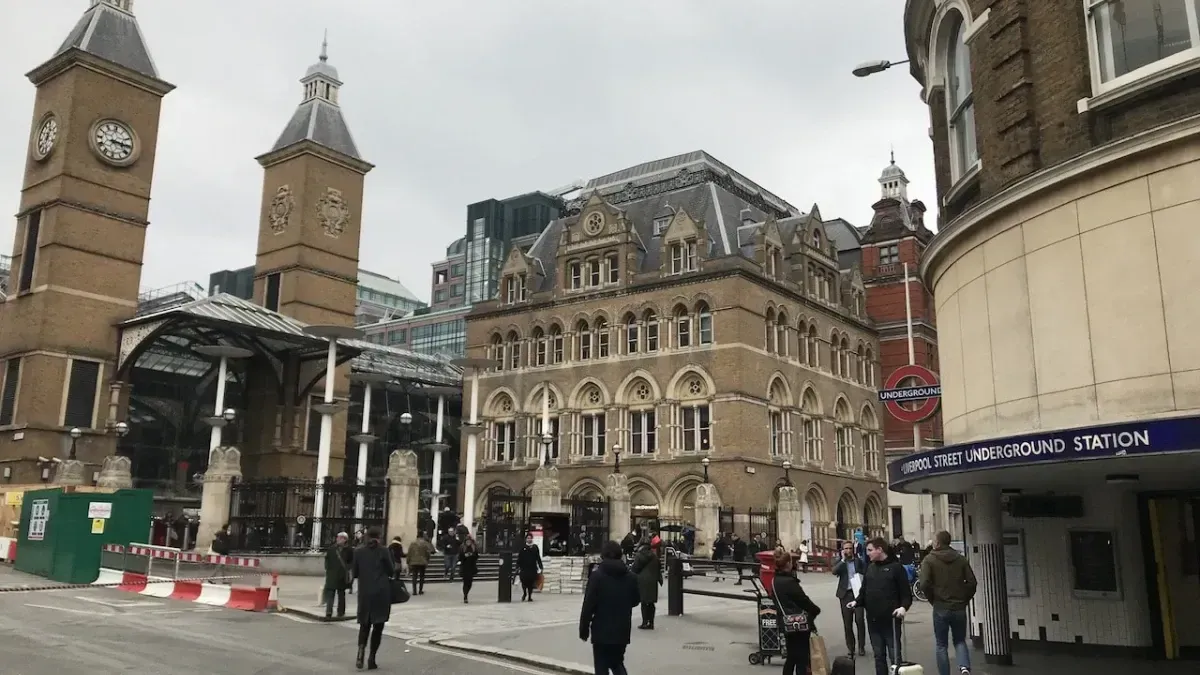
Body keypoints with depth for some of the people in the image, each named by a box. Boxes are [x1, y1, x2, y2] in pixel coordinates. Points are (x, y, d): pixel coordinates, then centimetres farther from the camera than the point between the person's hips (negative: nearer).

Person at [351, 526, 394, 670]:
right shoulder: (383, 551, -5)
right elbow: (391, 571, -1)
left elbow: (354, 573, 6)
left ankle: (361, 649, -13)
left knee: (365, 624, 13)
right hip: (382, 592, -2)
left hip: (365, 592, 2)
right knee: (378, 625, 7)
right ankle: (372, 658, 2)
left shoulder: (358, 551, 1)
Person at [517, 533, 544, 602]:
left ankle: (529, 596, 13)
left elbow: (538, 558, 10)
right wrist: (518, 567, -2)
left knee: (531, 583, 2)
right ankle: (524, 593, 22)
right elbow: (519, 558, 3)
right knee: (524, 582, -4)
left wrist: (540, 567, 6)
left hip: (533, 568, 1)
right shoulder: (523, 548, 3)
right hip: (524, 568, -1)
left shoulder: (535, 547, 8)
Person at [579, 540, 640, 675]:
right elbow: (636, 600, 14)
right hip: (622, 630, 4)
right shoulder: (630, 576, 3)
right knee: (617, 663, 19)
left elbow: (588, 605, -13)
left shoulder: (597, 575, -11)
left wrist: (584, 629, -5)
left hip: (602, 630, -4)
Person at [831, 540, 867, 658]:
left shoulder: (858, 561, 6)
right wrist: (843, 559, -16)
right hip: (845, 594, 1)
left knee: (859, 620, -7)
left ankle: (861, 646, 6)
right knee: (847, 622, 5)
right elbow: (834, 571, -14)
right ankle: (850, 647, 15)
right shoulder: (839, 562, 5)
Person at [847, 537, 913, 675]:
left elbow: (906, 592, -8)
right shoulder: (869, 568, 12)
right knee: (879, 655, 12)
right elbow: (864, 591, 16)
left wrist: (903, 607, -25)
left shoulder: (896, 567, -6)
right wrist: (857, 602, -2)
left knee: (894, 655, 1)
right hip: (873, 620, 6)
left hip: (890, 619, -6)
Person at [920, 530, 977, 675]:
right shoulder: (961, 559, 5)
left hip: (941, 608, -3)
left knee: (941, 645, 10)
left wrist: (933, 600, 1)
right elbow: (972, 582, 0)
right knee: (960, 641, 16)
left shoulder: (929, 560, -5)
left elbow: (925, 584, -15)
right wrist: (964, 599, 10)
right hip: (960, 608, 3)